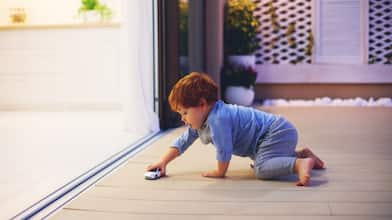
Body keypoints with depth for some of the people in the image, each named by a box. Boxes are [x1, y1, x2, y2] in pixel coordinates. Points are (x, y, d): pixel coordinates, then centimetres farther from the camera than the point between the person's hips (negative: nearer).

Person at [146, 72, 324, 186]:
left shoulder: (217, 118, -26)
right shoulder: (198, 123, 7)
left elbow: (224, 150, -24)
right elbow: (182, 142, 16)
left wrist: (220, 172, -8)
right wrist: (163, 162, 9)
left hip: (278, 132, -11)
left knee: (262, 169, -28)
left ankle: (301, 164, -30)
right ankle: (301, 154, 28)